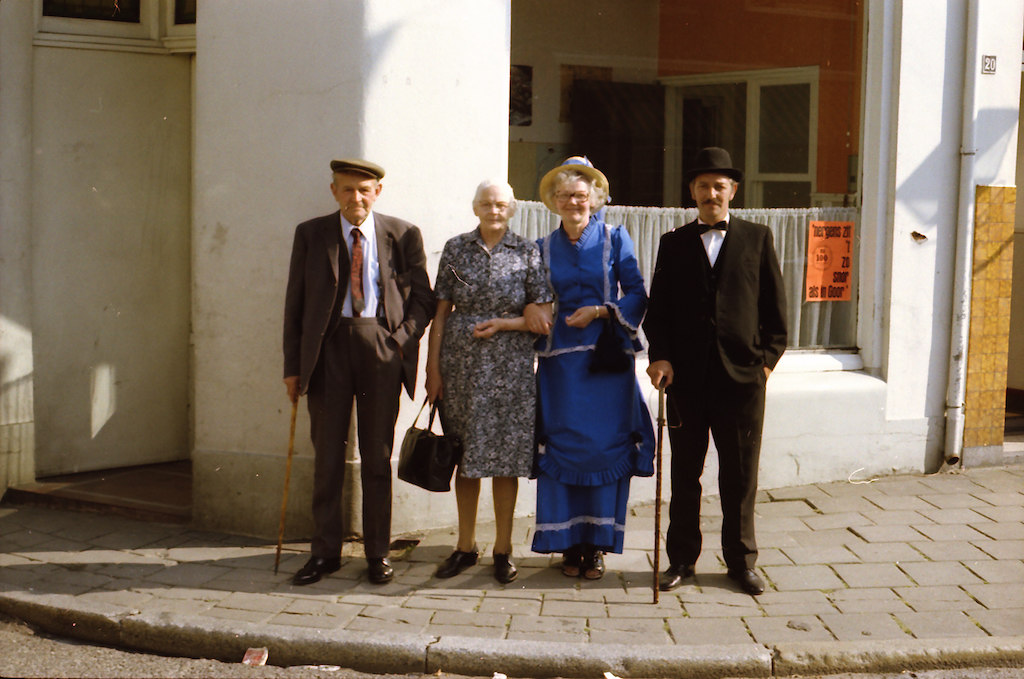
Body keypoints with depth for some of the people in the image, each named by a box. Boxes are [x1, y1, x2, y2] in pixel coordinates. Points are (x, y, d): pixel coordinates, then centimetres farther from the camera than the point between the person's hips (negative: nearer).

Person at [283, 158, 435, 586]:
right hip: (328, 346, 1)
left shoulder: (403, 235, 5)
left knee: (378, 454, 5)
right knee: (327, 453, 4)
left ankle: (378, 553, 15)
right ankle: (325, 551, 14)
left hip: (381, 346, -1)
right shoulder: (310, 235, 7)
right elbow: (295, 304, 7)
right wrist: (293, 364, 2)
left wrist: (403, 338, -7)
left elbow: (422, 297, 9)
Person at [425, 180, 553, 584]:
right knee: (465, 457, 6)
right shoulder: (456, 249, 6)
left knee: (505, 458, 0)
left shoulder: (528, 253, 3)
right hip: (461, 365, 1)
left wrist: (501, 324, -11)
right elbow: (440, 313, 5)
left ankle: (503, 550, 11)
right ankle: (466, 547, 17)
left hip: (510, 367, -1)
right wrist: (433, 367, 0)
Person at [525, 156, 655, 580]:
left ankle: (598, 544, 5)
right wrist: (530, 311, -10)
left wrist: (601, 311, -14)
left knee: (605, 446, -2)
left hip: (607, 358, -2)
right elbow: (530, 294, 12)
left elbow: (637, 294, 1)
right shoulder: (544, 248, 11)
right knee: (563, 446, 0)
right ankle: (570, 544, 9)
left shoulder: (615, 239, 5)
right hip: (561, 362, 2)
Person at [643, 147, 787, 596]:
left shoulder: (757, 238, 8)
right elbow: (657, 308, 8)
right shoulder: (674, 244, 11)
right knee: (684, 475, 7)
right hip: (686, 378, 1)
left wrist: (768, 359, 0)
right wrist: (660, 355, -6)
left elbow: (775, 306, 8)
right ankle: (682, 559, 18)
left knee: (741, 477, 5)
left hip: (743, 376, -1)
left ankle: (741, 562, 17)